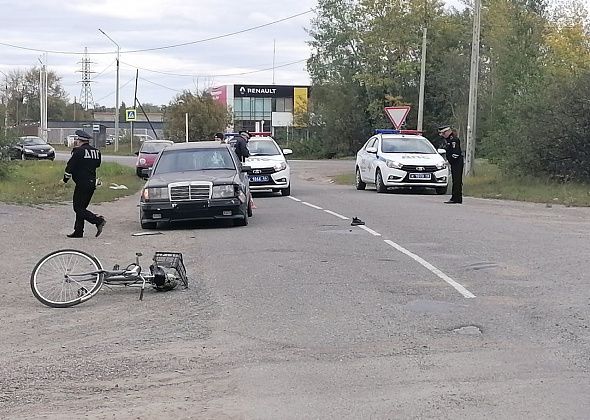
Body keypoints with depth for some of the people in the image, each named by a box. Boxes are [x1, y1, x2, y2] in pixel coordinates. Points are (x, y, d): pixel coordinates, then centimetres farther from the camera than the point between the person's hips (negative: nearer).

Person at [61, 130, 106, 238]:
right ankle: (78, 231, 14)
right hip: (92, 183, 8)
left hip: (82, 184, -8)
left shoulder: (78, 151, -11)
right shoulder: (96, 151, 10)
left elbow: (70, 166, -9)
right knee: (81, 207, 14)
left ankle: (98, 221, -17)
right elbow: (97, 164, 19)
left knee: (78, 208, -4)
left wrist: (65, 179, 2)